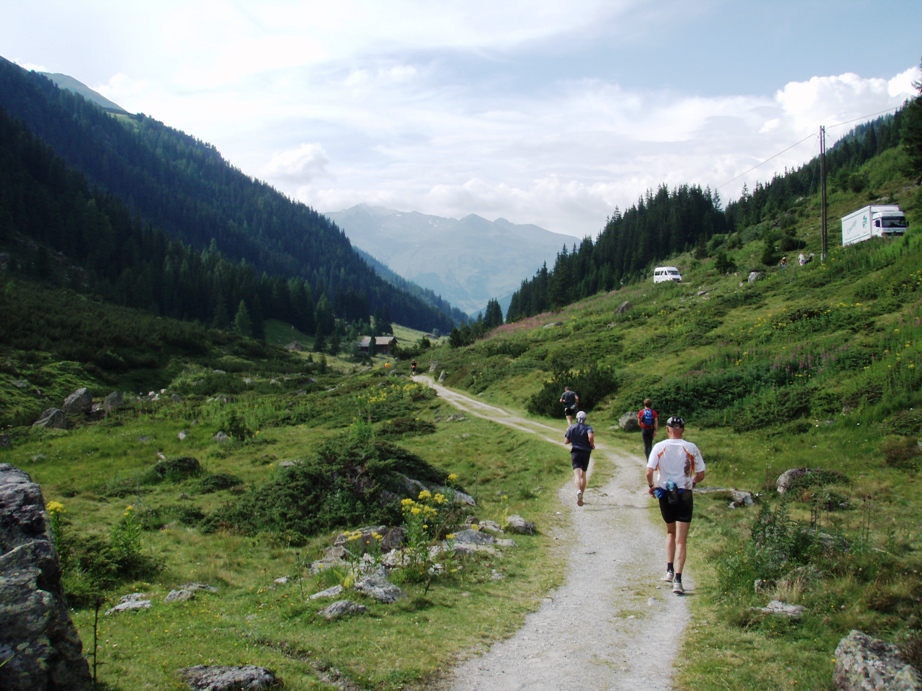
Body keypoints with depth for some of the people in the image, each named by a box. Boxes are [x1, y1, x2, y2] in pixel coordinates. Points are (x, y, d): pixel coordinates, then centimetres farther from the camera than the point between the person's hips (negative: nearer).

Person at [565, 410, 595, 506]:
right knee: (583, 475, 15)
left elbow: (566, 441, 4)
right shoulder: (587, 428, -3)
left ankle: (578, 491, -40)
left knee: (577, 474, -12)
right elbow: (590, 436, -24)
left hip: (575, 452, -1)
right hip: (585, 453, 1)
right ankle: (580, 497, 18)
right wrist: (592, 444, -6)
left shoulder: (571, 428, 3)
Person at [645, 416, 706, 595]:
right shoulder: (692, 448, -5)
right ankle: (677, 580, -7)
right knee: (681, 540, 1)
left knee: (670, 532, 24)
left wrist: (651, 486, 7)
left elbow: (649, 472, -12)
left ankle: (669, 571, 20)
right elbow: (700, 475, -2)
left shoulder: (659, 447, -6)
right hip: (684, 495, -1)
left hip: (665, 494, 1)